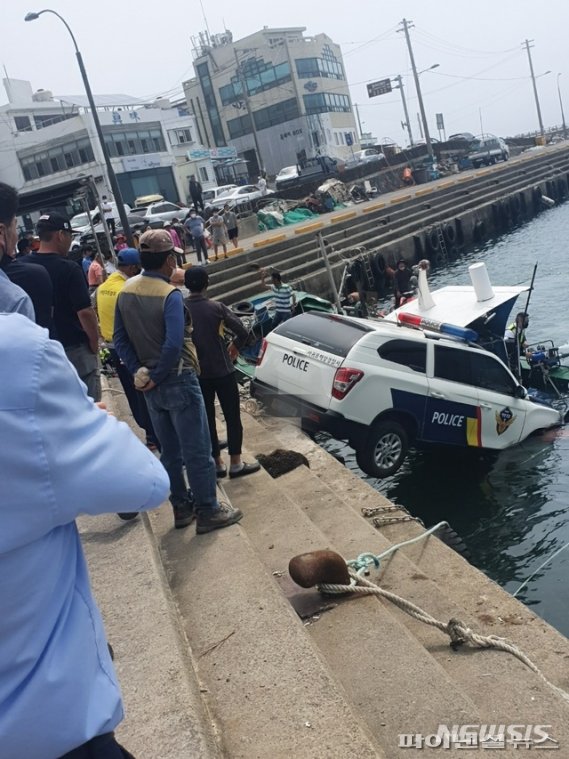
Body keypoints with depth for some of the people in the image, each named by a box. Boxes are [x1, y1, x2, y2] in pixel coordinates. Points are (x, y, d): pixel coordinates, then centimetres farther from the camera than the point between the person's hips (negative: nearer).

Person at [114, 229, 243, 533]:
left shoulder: (126, 291, 4)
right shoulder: (170, 294, -19)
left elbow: (120, 339, 3)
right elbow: (174, 344, -28)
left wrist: (139, 372, -1)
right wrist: (157, 377, -16)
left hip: (150, 386, 8)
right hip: (177, 382, -7)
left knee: (170, 452, 18)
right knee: (197, 452, 4)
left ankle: (182, 506, 29)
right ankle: (208, 512, 13)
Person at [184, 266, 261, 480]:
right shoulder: (216, 307, -13)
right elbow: (242, 332, -14)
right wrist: (234, 348, 6)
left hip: (196, 373, 4)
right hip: (222, 371, -3)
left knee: (206, 418, 12)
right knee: (232, 417, 7)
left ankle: (217, 463, 18)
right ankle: (236, 464, 10)